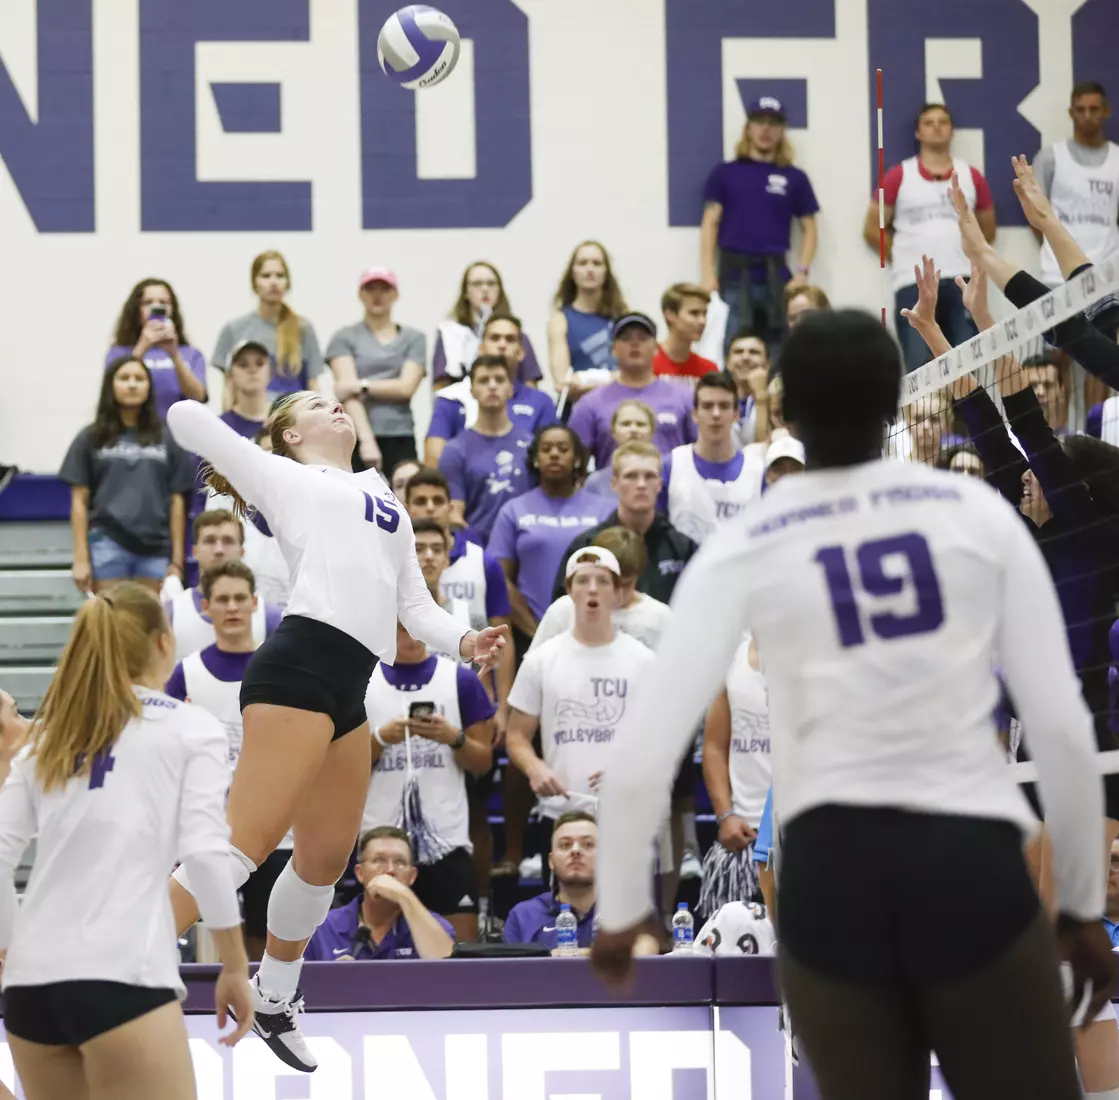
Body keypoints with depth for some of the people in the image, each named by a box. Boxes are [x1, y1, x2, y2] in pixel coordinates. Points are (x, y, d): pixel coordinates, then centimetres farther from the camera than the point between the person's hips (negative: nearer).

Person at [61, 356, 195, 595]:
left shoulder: (166, 440, 11)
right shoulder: (91, 439, 9)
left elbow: (177, 503, 10)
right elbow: (80, 501, 6)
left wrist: (177, 561, 4)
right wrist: (81, 558, -2)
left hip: (155, 548, 1)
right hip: (107, 545, -1)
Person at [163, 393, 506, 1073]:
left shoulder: (388, 505, 30)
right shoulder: (285, 478, 12)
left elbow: (416, 605, 24)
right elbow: (185, 417, 7)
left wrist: (463, 641, 4)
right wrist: (231, 465, 26)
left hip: (348, 691, 8)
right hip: (299, 666, -7)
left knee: (328, 859, 11)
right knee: (245, 842, -17)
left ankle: (274, 1000, 29)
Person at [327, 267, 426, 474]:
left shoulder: (414, 338, 13)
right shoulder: (344, 339, 7)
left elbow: (406, 387, 2)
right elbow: (348, 392, -4)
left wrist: (362, 386, -5)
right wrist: (367, 440, -16)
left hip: (401, 441, 2)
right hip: (356, 439, -2)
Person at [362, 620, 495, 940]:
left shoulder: (461, 679, 5)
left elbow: (482, 763, 7)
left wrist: (454, 737, -12)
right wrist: (382, 738, -12)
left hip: (447, 837, 0)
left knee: (463, 944, -5)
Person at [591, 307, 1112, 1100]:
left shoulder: (744, 551, 3)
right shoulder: (978, 513, 3)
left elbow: (643, 758, -2)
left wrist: (622, 908, 13)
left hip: (830, 871, 1)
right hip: (970, 863, -1)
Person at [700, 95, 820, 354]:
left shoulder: (794, 178, 10)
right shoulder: (725, 173, 8)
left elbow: (809, 228, 13)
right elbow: (710, 224, 6)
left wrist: (802, 273, -2)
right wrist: (708, 274, -5)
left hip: (776, 277, 1)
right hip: (734, 275, -1)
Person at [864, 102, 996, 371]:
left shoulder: (972, 177, 10)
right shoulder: (899, 177, 5)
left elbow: (987, 230, 21)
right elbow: (872, 230, 8)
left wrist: (964, 256, 10)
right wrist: (903, 257, 3)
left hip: (961, 282, 2)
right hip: (914, 283, -2)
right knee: (919, 368, -5)